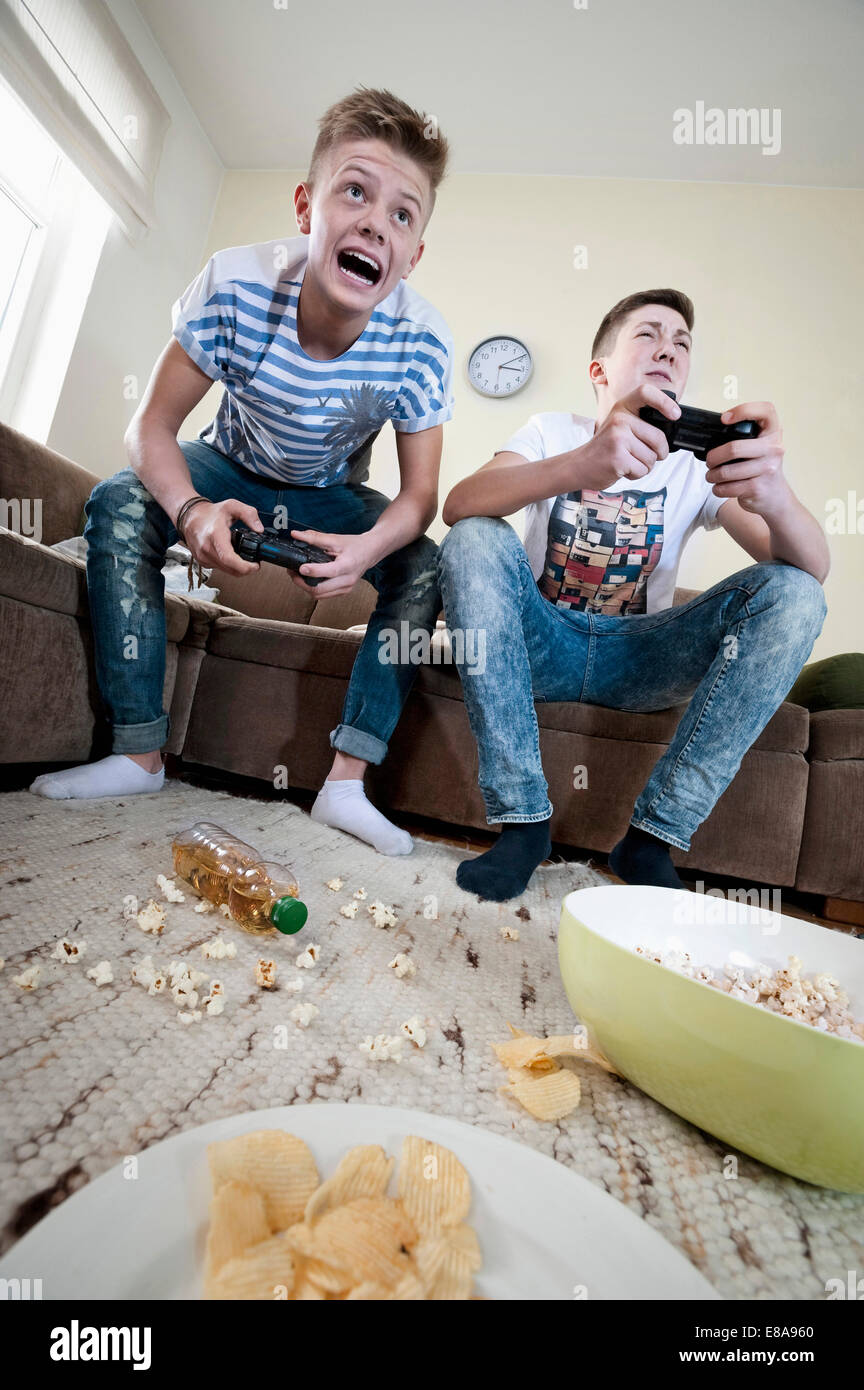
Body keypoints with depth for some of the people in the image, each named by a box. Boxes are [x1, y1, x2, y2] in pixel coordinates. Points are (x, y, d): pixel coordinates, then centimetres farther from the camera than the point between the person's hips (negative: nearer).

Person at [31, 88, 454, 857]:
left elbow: (420, 493, -21)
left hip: (332, 494, 1)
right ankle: (139, 754, -18)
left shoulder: (420, 341, -26)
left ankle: (347, 781, -19)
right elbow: (151, 428, -21)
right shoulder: (237, 284, -27)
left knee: (425, 565, -22)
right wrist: (190, 510, -43)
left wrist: (370, 547, -44)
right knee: (118, 505, -25)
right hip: (232, 468, 0)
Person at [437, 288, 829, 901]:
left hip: (636, 659, 2)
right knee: (475, 541, -26)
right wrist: (580, 466, -39)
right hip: (543, 642, -1)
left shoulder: (700, 460, 5)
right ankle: (522, 818, -25)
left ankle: (653, 837, -20)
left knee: (793, 594, -18)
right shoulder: (553, 433, 3)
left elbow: (815, 567, -9)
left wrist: (774, 496, -34)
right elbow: (458, 505, -20)